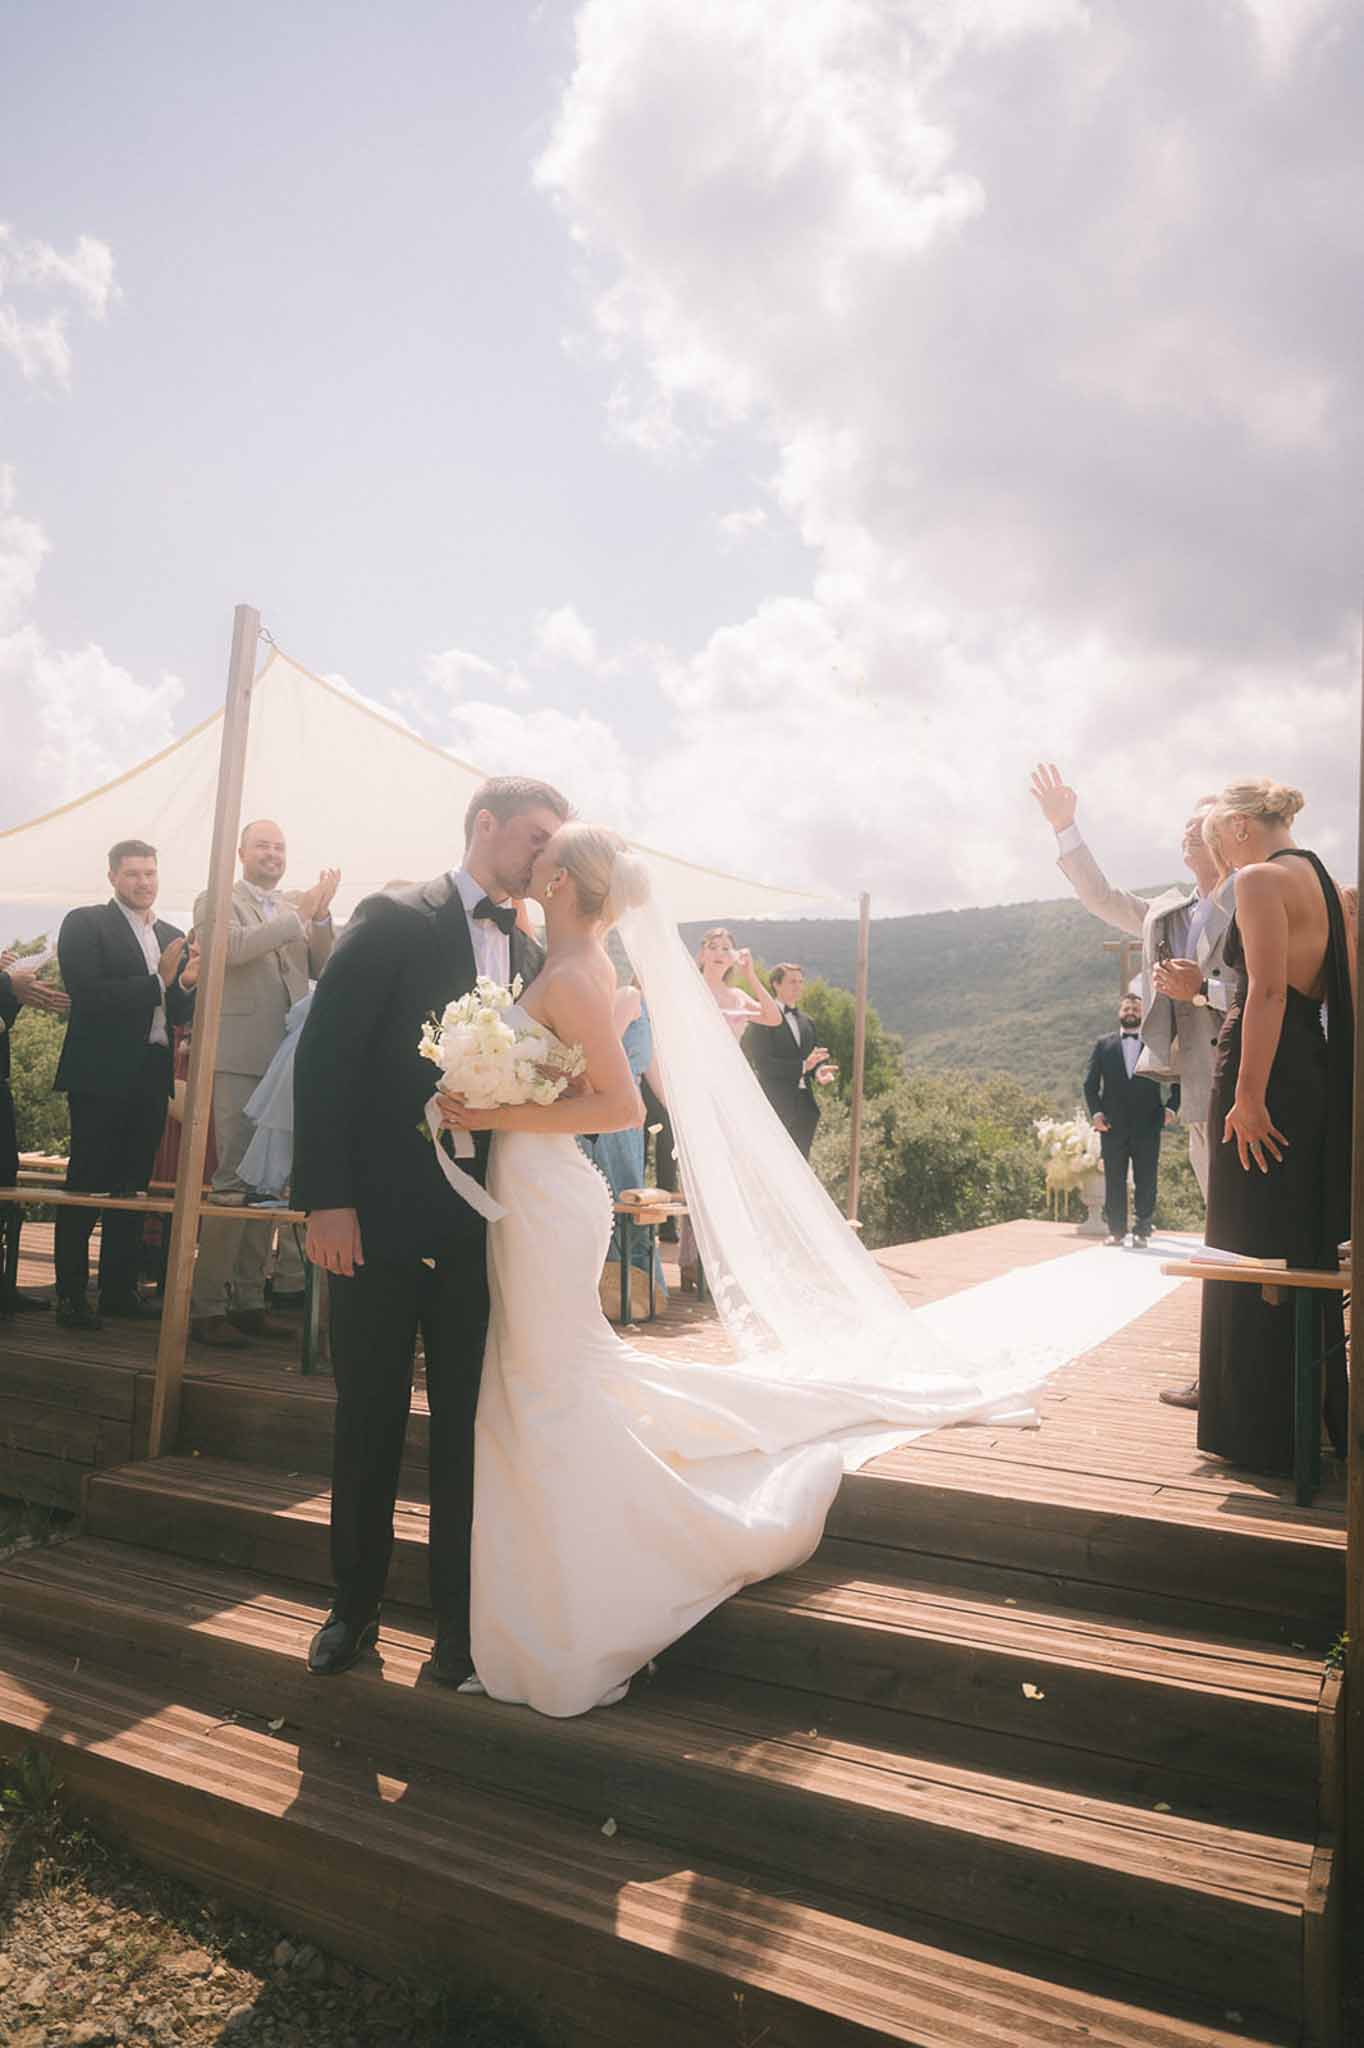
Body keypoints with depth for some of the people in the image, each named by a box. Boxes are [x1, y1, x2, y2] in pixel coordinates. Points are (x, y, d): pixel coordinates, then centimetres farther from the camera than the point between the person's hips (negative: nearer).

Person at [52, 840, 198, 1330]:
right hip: (101, 1073, -6)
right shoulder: (85, 924, -2)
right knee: (85, 1186, -2)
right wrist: (157, 981, -19)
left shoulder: (172, 936, 15)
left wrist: (188, 983, -8)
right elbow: (86, 994, -14)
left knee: (133, 1187, 10)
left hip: (151, 1076, 6)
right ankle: (71, 1295, 5)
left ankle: (119, 1289, 19)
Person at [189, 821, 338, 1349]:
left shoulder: (297, 911, 17)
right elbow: (233, 946, -16)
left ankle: (249, 1298, 18)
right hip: (240, 1059, -6)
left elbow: (322, 970, 9)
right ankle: (206, 1305, 1)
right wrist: (299, 915, -12)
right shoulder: (216, 902, 2)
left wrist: (321, 915, -5)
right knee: (234, 1181, -8)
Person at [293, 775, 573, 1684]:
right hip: (379, 1217, -3)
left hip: (482, 1225, 3)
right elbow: (325, 1056, -8)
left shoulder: (535, 958, 10)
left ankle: (458, 1619, 24)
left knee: (467, 1428, 10)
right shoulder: (394, 920, -4)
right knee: (369, 1419, 10)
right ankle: (354, 1604, 30)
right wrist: (328, 1198, -13)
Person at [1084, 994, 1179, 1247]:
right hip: (1113, 1125, 1)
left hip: (1148, 1124, -1)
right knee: (1114, 1180, 4)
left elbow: (1177, 1079, 9)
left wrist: (1171, 1107, -4)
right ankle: (1116, 1231, 10)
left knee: (1146, 1181, 0)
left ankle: (1142, 1231, 6)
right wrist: (1095, 1112, -5)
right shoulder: (1104, 1044, 10)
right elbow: (1090, 1083, 7)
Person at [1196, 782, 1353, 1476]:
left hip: (1266, 1070, -9)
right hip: (1322, 1075, 9)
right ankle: (1321, 1415, 26)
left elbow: (1267, 990, -20)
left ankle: (1262, 1430, 7)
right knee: (1308, 1248, 16)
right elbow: (1346, 997, 16)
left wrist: (1249, 1094, -21)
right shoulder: (1330, 887, 17)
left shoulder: (1262, 879, -10)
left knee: (1252, 1248, -1)